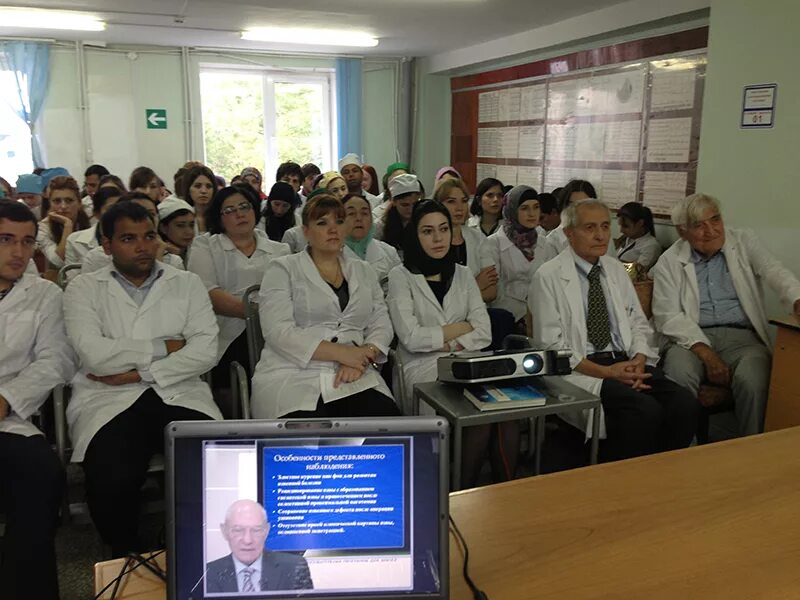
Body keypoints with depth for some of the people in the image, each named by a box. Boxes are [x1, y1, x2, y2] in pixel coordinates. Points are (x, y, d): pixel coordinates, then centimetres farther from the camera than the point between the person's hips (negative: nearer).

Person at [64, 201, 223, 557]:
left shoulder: (187, 284, 11)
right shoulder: (84, 289, 8)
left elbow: (206, 351, -2)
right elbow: (95, 355, -9)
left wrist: (139, 373, -9)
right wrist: (162, 347, -3)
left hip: (180, 394, 1)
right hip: (110, 401, -1)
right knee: (111, 478, -29)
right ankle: (127, 559, 3)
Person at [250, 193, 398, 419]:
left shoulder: (364, 271, 18)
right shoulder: (282, 269, 5)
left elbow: (381, 324, 11)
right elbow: (278, 331, -8)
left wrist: (362, 357, -11)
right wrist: (342, 353, -15)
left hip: (353, 377, 4)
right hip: (291, 376, -4)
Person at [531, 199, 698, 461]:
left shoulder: (616, 269, 16)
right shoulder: (549, 276, -4)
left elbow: (638, 323, 16)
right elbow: (550, 344, -9)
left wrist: (638, 361, -6)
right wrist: (606, 372, -16)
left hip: (626, 363, 6)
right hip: (581, 370, -6)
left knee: (685, 402, -20)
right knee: (646, 409, -29)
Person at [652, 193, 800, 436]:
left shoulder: (744, 242, 11)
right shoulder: (669, 261, 5)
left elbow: (775, 272, -7)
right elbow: (668, 316, -4)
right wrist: (706, 354, -17)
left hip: (741, 335, 1)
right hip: (693, 338, -1)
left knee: (752, 379, -31)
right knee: (678, 375, -32)